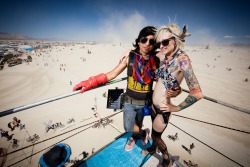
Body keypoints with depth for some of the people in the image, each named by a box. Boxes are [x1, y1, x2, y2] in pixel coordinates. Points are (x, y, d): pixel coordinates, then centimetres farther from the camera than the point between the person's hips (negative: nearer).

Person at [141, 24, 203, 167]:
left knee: (156, 135, 18)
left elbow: (197, 93, -30)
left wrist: (176, 108, -20)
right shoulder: (163, 56, -3)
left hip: (163, 108, -6)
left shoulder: (182, 58, -25)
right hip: (153, 104, 7)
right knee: (154, 131, 30)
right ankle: (153, 148, 62)